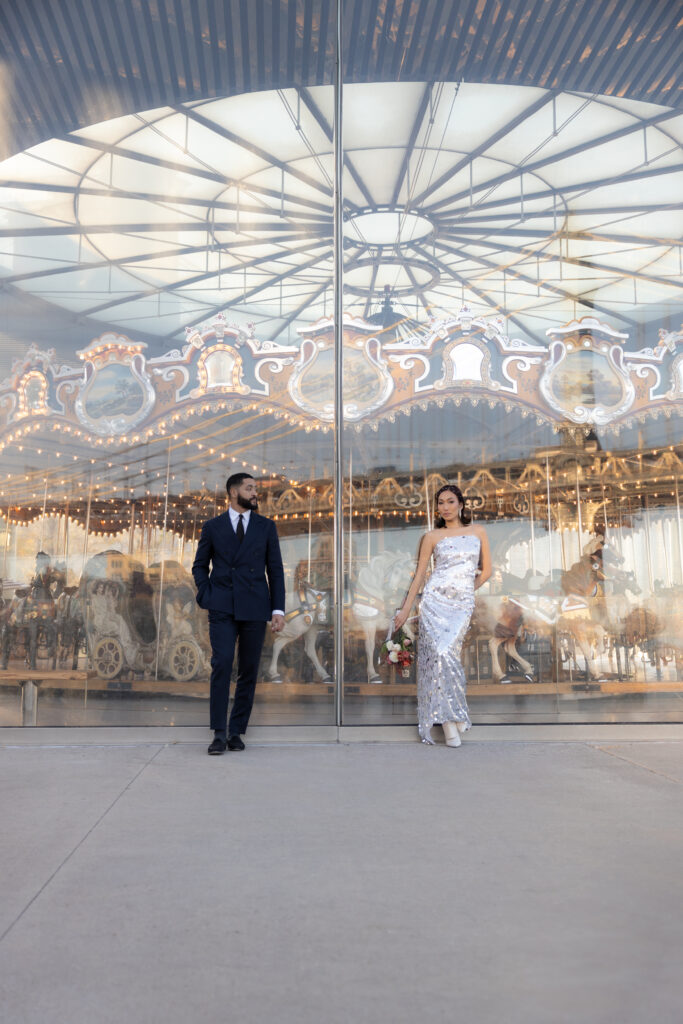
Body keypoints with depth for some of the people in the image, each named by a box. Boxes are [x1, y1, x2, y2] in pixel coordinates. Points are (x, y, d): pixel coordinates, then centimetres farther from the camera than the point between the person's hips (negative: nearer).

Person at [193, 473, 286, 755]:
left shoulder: (266, 526, 10)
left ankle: (236, 731, 13)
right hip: (222, 608, -1)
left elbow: (275, 570, 7)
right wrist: (206, 597, 0)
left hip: (254, 608, 1)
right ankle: (219, 733, -5)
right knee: (221, 665, -12)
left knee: (248, 670, 3)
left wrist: (278, 609, -1)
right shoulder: (212, 527, 8)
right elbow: (200, 565, 16)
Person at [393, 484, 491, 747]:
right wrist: (405, 609, 5)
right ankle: (450, 723, -7)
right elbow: (419, 575, 8)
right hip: (434, 599, 0)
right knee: (439, 653, -14)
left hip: (463, 603, 1)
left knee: (448, 651, -13)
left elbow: (486, 570, 14)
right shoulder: (432, 537, 8)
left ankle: (449, 717, 1)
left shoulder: (478, 531, 11)